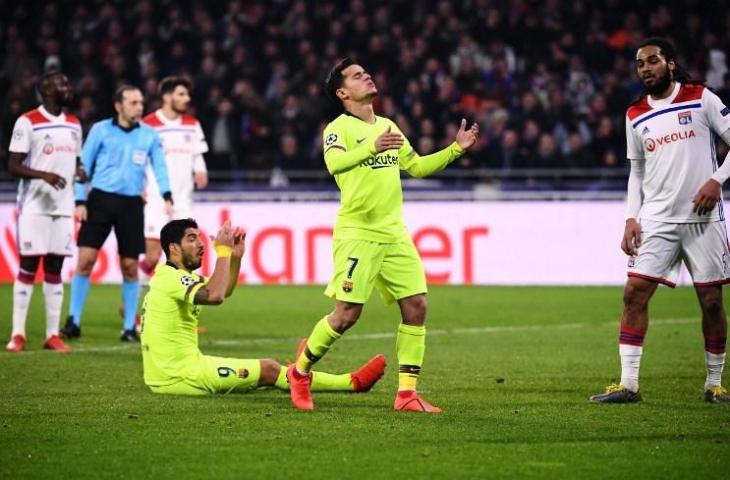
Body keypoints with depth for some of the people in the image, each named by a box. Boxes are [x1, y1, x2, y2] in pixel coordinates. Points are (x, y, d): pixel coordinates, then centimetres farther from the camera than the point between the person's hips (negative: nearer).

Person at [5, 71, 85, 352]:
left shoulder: (73, 124, 13)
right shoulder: (28, 122, -7)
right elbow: (13, 166, -9)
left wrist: (79, 171, -1)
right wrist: (44, 175, -24)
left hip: (63, 207, 6)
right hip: (34, 206, -6)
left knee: (55, 270, 6)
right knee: (27, 268, -4)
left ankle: (52, 335, 8)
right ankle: (17, 334, 0)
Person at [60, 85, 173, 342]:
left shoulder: (149, 135, 6)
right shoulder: (101, 130, 1)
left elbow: (159, 167, 2)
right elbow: (84, 165, 4)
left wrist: (167, 196, -14)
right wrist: (80, 201, -3)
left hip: (132, 203, 2)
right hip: (100, 199, -2)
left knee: (130, 266, 2)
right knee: (85, 259, -7)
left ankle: (130, 327, 11)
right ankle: (73, 321, 2)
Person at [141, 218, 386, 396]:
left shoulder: (179, 276, 15)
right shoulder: (170, 278, -16)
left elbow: (224, 290, 27)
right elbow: (214, 296, -33)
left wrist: (235, 256, 11)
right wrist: (222, 251, -22)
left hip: (163, 375, 10)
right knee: (268, 370, -4)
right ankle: (354, 382, 1)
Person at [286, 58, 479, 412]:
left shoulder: (386, 126, 16)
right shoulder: (339, 128, -7)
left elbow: (417, 166, 24)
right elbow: (334, 163, -27)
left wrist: (455, 149, 12)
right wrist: (372, 148, -43)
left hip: (394, 233, 7)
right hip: (357, 233, -7)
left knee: (416, 306, -2)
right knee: (347, 314, -10)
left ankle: (407, 393, 3)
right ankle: (301, 371, 13)